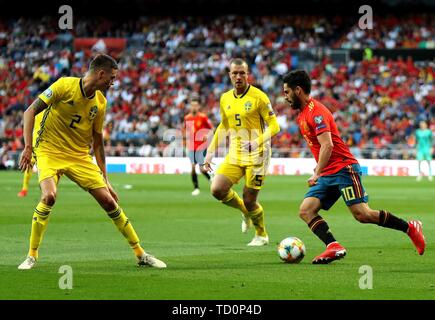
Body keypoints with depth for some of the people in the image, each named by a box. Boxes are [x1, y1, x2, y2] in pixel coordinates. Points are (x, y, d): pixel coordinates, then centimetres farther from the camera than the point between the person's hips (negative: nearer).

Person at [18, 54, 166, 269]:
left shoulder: (100, 102, 3)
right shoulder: (64, 86, -14)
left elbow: (97, 140, 13)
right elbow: (30, 112, -11)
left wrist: (104, 177, 12)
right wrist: (27, 147, -20)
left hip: (80, 156, 5)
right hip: (49, 151, -5)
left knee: (109, 201, -1)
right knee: (49, 196, -29)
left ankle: (140, 254, 12)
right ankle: (32, 256, -12)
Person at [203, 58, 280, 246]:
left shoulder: (258, 97, -10)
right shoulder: (225, 99, 8)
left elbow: (274, 126, -11)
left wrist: (258, 142, -27)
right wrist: (210, 151, 15)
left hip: (256, 155, -5)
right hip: (234, 155, 5)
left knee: (249, 201, -4)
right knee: (217, 190, -12)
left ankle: (262, 235, 24)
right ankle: (245, 212, 18)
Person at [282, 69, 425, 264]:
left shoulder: (316, 111, -13)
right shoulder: (302, 114, 17)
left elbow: (327, 145, -22)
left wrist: (317, 173, -24)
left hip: (344, 169, -10)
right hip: (327, 174, 10)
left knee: (362, 215, -14)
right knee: (305, 210, -8)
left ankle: (410, 228, 1)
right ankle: (334, 247, -20)